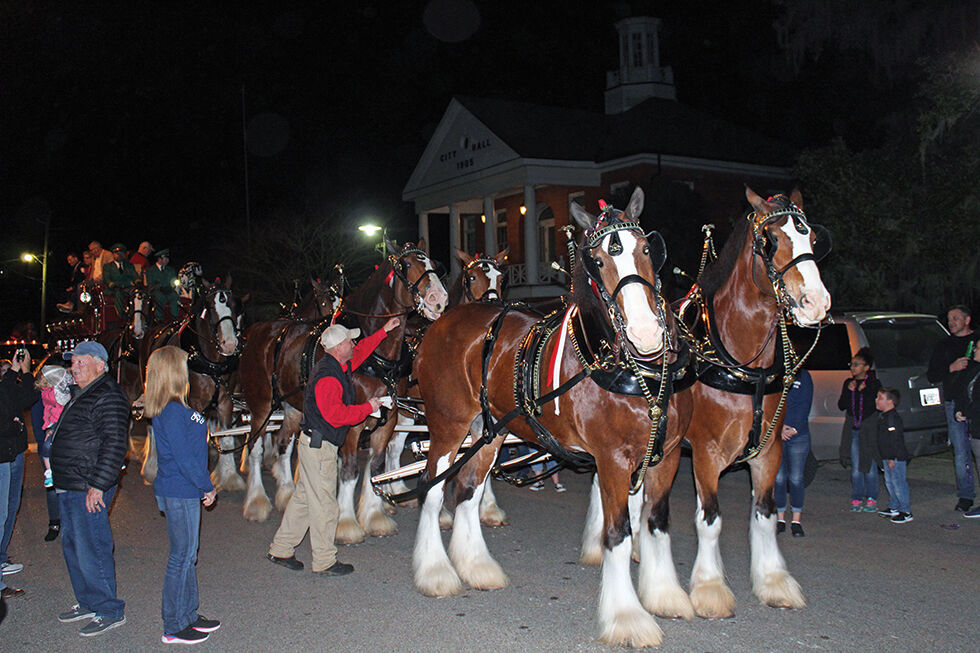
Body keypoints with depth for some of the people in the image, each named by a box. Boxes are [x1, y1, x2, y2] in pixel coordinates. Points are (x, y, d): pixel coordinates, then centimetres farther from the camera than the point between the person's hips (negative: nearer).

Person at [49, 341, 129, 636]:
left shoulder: (108, 397, -17)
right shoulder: (79, 394, 16)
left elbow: (114, 445, -23)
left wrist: (98, 485, -24)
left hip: (88, 491, -11)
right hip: (68, 488, 11)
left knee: (91, 551, -5)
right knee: (72, 546, 19)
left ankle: (110, 611, 8)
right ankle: (88, 602, 33)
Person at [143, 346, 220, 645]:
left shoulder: (174, 409, 11)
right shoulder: (173, 412, -19)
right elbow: (184, 457, -20)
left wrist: (203, 486, 15)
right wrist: (206, 486, -11)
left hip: (182, 492, 10)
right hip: (180, 494, -10)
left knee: (188, 555, 18)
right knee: (181, 557, 0)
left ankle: (189, 615, 30)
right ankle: (174, 627, 11)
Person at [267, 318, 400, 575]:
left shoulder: (337, 366, 8)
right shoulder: (328, 377, -22)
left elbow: (360, 352, 25)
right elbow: (337, 416, -26)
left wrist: (384, 331, 24)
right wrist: (368, 407, -15)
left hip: (314, 443, 10)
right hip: (319, 447, -10)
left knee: (304, 496, 17)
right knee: (324, 503, 0)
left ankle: (280, 550, 27)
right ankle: (325, 561, 12)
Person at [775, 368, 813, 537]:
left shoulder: (804, 376, 6)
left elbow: (804, 406, 0)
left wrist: (794, 428, -12)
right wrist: (779, 428, -11)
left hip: (798, 436, 0)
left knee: (796, 478, 0)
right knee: (778, 478, 1)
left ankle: (797, 521, 9)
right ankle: (780, 518, 12)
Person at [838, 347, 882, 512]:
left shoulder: (874, 383, 0)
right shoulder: (848, 383, 10)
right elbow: (841, 405, 4)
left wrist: (864, 391, -13)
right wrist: (849, 391, -8)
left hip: (869, 429, -3)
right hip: (853, 430, 3)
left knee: (870, 465, 0)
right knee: (856, 467, 4)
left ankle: (871, 498, 10)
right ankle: (857, 498, 11)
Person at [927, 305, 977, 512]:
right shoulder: (944, 345, 17)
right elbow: (932, 376, 13)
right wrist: (952, 367, -4)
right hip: (954, 403, 2)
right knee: (961, 452, 0)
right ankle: (965, 496, 6)